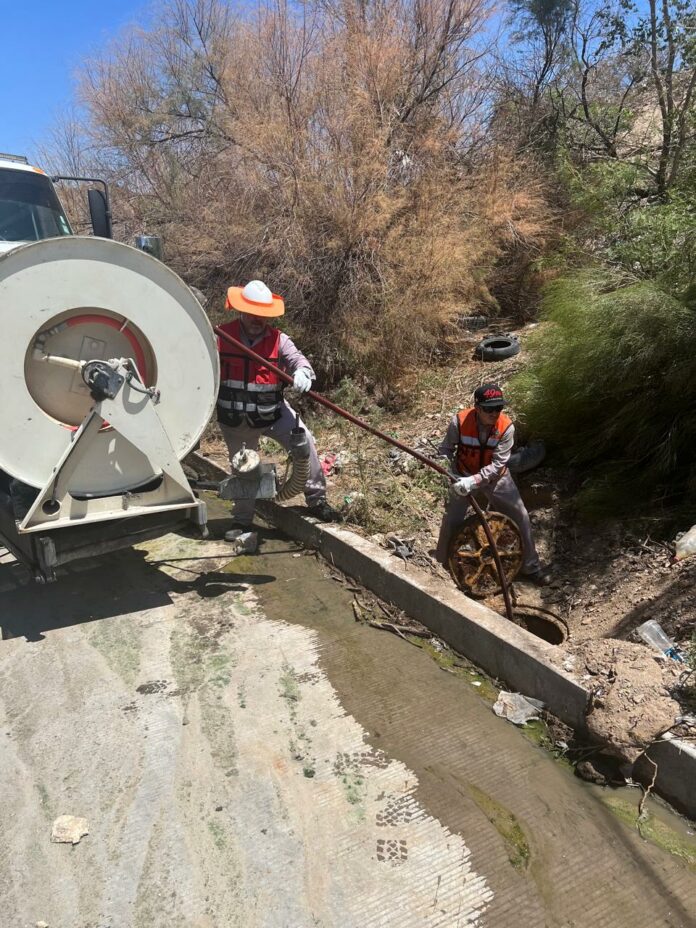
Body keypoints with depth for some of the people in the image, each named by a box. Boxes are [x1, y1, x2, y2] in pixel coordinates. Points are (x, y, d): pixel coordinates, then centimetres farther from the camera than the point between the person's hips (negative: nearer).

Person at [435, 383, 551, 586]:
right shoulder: (460, 421, -26)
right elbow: (445, 449, -10)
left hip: (495, 477, 1)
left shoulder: (506, 427, -25)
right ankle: (443, 567, 22)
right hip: (463, 476, -1)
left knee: (520, 516, 1)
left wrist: (473, 481, -40)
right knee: (451, 521, -1)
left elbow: (498, 464, -27)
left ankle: (531, 566, 20)